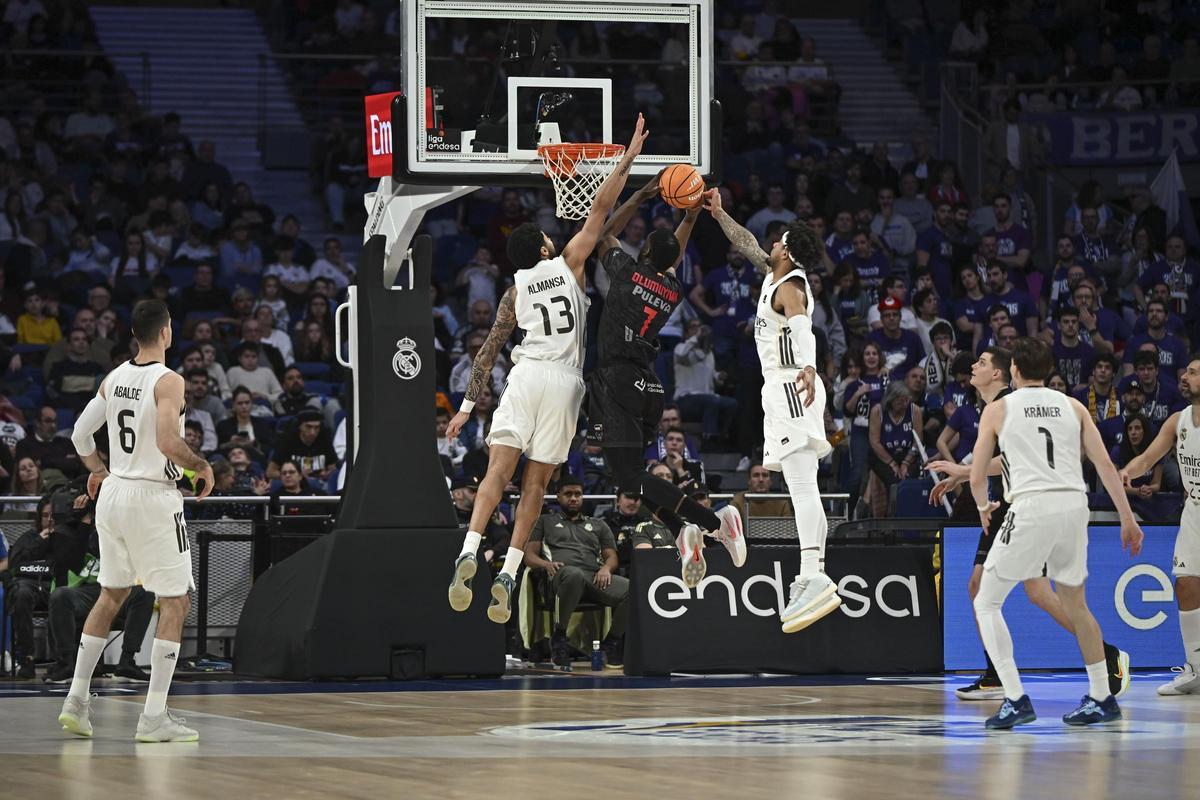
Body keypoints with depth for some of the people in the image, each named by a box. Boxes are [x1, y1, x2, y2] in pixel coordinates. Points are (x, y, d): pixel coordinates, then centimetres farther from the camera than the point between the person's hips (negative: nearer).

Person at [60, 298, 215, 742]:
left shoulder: (114, 378, 7)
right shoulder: (168, 381, -14)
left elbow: (80, 433, 12)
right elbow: (167, 442, -26)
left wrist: (97, 469, 30)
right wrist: (202, 466, -8)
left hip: (114, 491, 7)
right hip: (153, 496, -7)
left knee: (111, 596, 20)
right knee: (175, 603, 0)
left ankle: (76, 700, 19)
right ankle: (154, 717, -4)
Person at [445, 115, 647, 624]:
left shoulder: (514, 292, 15)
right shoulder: (569, 264, 9)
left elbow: (489, 351, 13)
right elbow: (599, 210, 9)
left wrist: (468, 406, 15)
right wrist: (627, 160, 14)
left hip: (525, 376, 1)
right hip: (564, 381, -1)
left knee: (498, 471, -6)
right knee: (535, 483, 2)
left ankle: (469, 551, -28)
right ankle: (508, 575, -6)